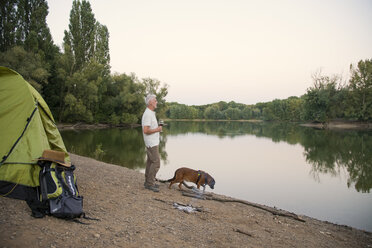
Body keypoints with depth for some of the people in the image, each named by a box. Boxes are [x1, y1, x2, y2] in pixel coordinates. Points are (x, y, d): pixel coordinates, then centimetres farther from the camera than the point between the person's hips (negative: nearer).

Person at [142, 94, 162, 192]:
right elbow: (145, 130, -25)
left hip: (153, 142, 10)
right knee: (156, 163, -9)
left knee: (150, 162, 14)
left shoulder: (151, 113, 13)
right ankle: (150, 183, -3)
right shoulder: (148, 114, -20)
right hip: (151, 143, -10)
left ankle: (148, 182, 21)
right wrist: (157, 129, -16)